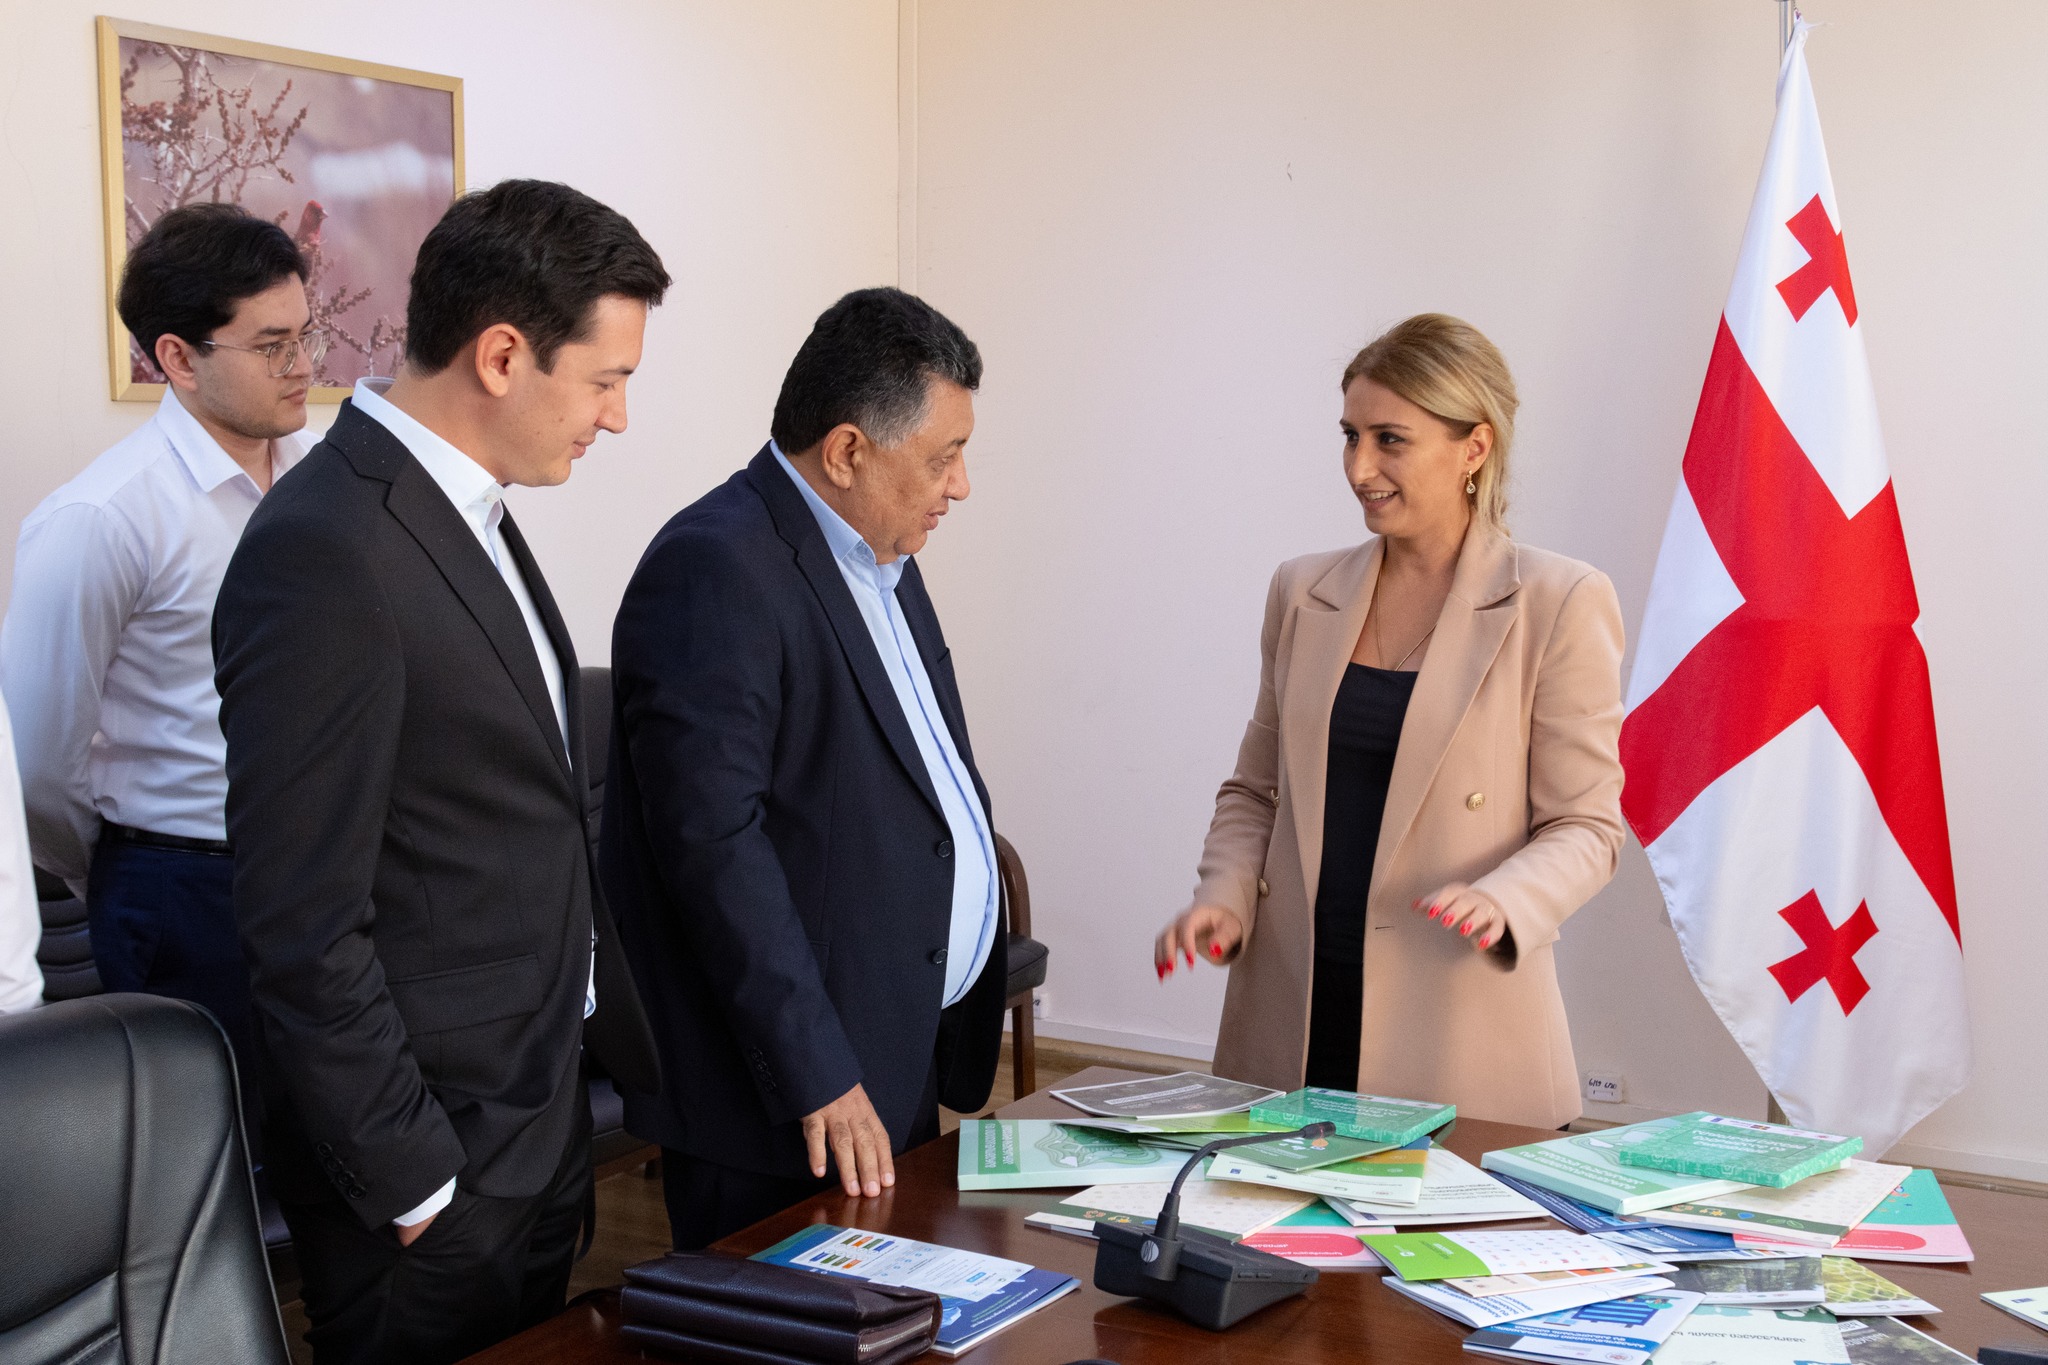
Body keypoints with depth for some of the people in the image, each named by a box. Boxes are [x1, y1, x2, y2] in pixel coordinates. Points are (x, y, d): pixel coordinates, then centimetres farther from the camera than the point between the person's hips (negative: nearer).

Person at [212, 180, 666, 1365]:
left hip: (541, 1122, 9)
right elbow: (307, 926, -22)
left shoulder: (466, 514, 9)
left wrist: (630, 1043, 17)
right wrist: (412, 1183, -18)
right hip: (435, 1158, -9)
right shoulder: (324, 556, -22)